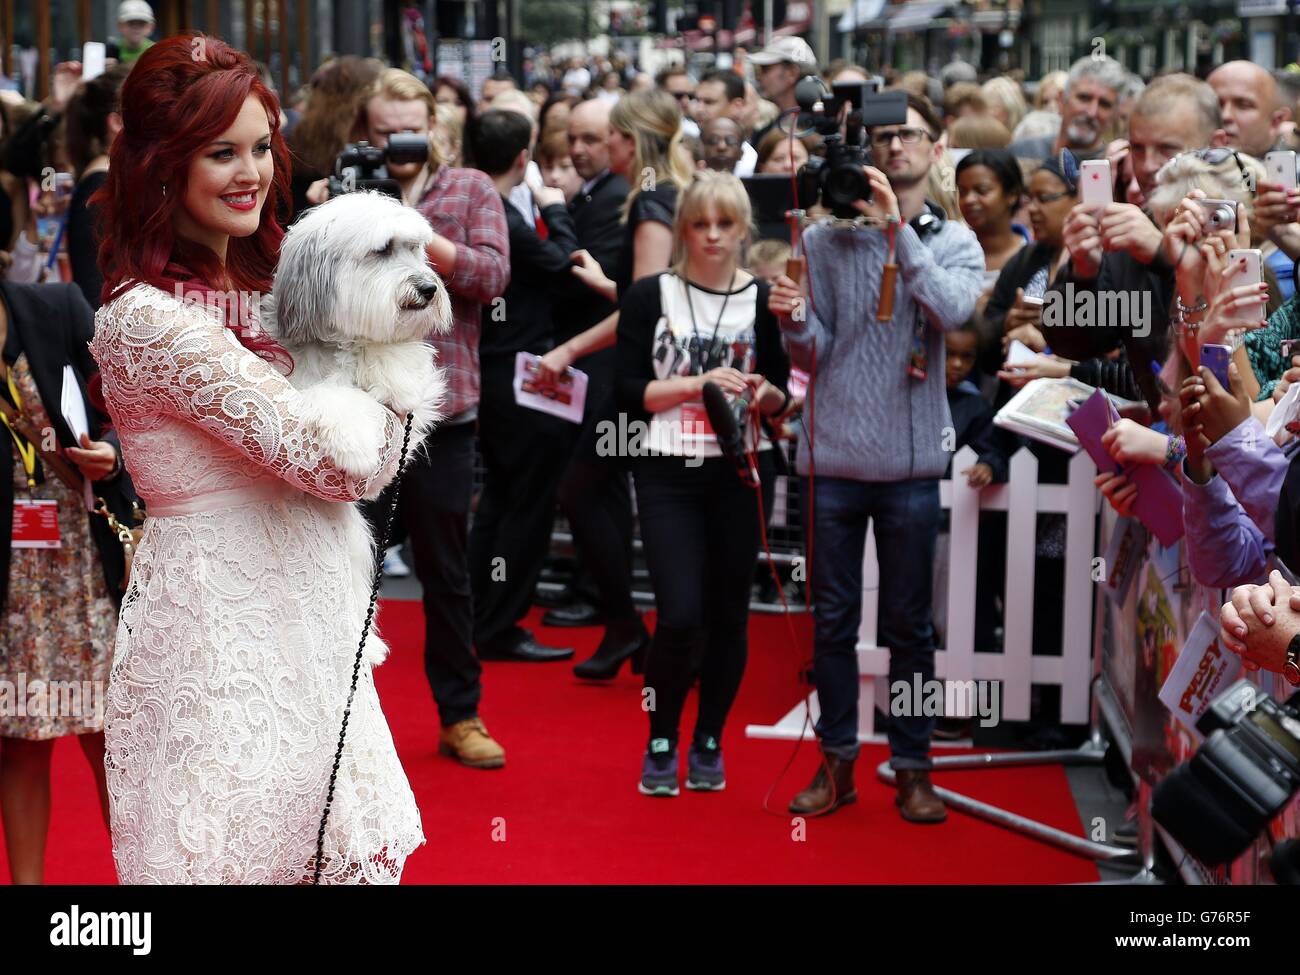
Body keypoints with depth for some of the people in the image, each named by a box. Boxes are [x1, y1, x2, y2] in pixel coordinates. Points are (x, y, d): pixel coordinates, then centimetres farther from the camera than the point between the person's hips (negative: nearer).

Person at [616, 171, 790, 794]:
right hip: (669, 474, -2)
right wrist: (700, 383, -17)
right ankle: (660, 743, 10)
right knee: (680, 616, -11)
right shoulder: (649, 296, 0)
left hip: (740, 474, 2)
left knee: (729, 616, 6)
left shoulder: (764, 301, 5)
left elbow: (782, 401, 9)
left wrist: (763, 394, -13)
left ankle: (708, 743, 23)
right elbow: (630, 393, -5)